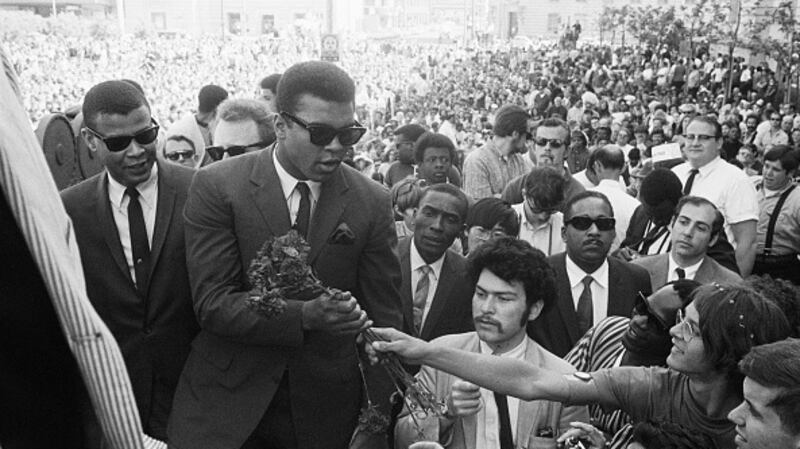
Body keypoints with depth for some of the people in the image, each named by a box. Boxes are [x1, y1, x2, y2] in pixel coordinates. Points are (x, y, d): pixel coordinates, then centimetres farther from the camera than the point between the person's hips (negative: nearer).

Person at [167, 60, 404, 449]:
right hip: (226, 410, -1)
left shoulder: (372, 203, -5)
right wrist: (304, 315, -27)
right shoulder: (216, 187, -9)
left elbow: (384, 322, -3)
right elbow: (213, 301, -13)